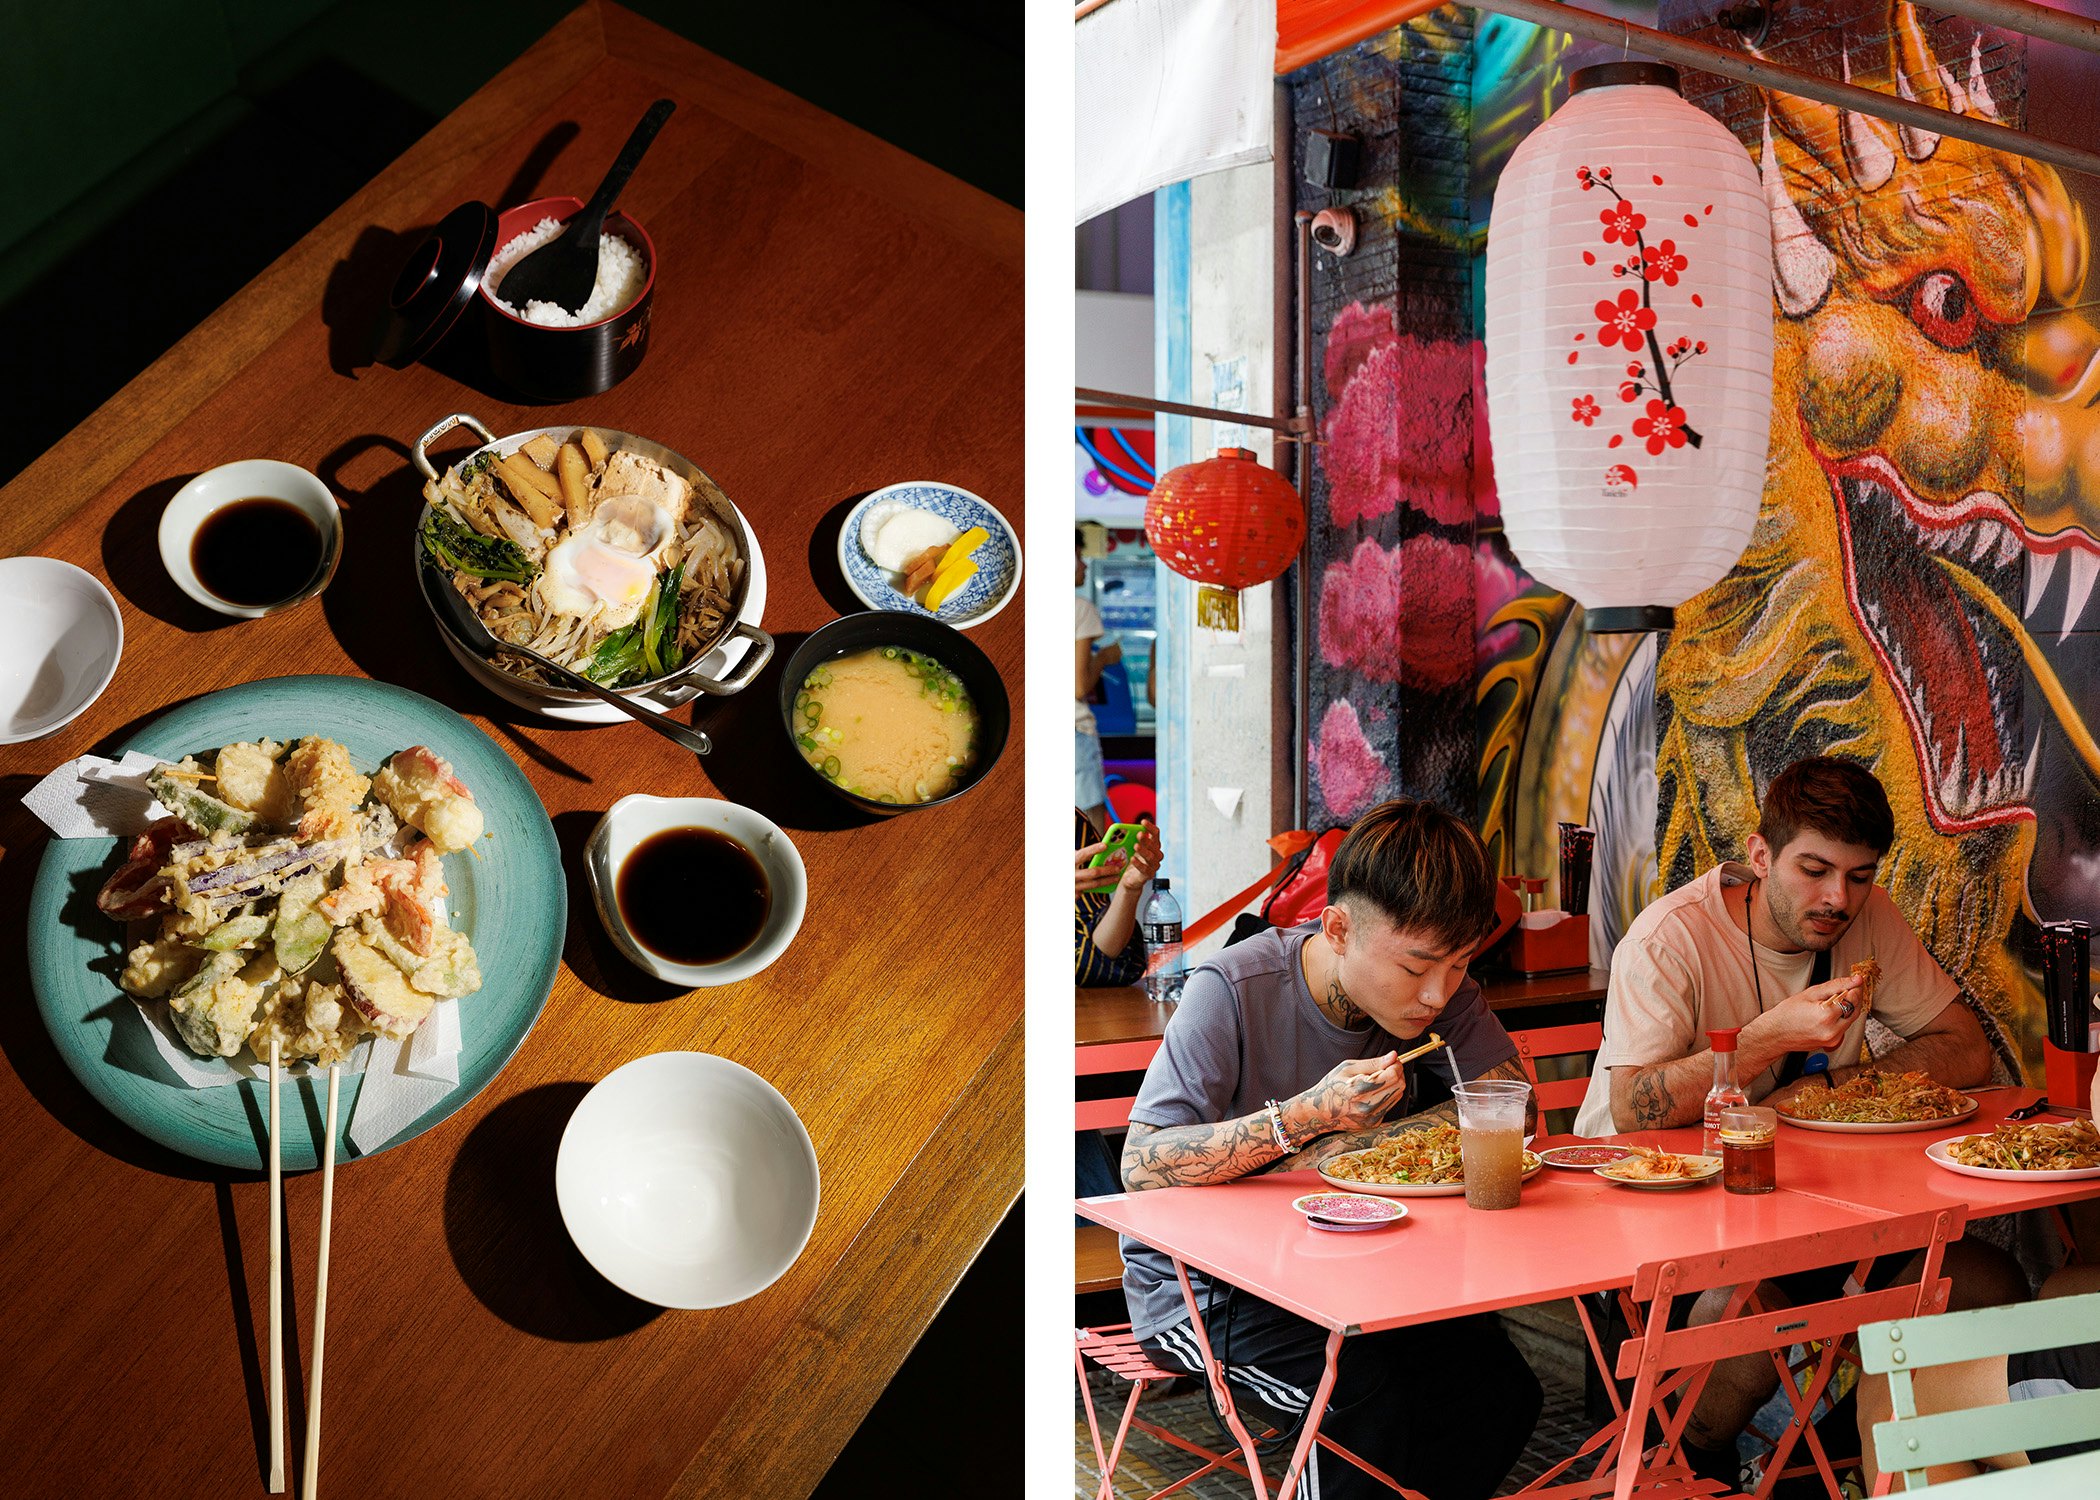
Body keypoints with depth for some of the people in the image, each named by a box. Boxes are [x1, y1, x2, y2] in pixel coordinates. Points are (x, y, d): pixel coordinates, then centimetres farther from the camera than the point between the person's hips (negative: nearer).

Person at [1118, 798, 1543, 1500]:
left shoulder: (1441, 990, -7)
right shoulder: (1233, 991, -22)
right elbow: (1142, 1165, -24)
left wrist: (1356, 1140, -20)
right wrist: (1311, 1114, -33)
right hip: (1199, 1290, -5)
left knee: (1500, 1384, -14)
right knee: (1366, 1397, -28)